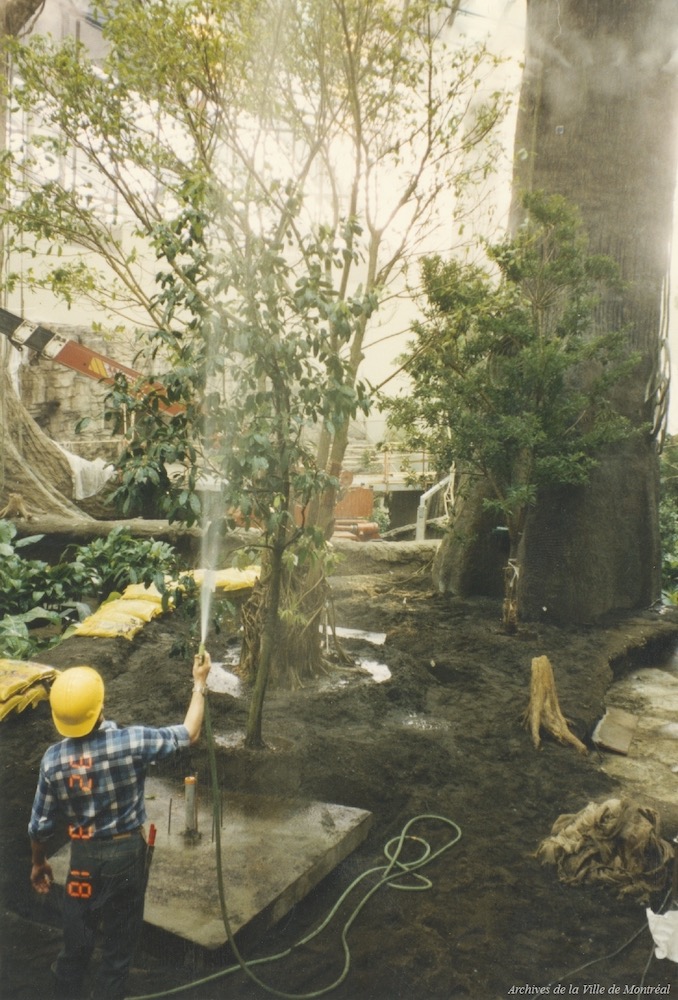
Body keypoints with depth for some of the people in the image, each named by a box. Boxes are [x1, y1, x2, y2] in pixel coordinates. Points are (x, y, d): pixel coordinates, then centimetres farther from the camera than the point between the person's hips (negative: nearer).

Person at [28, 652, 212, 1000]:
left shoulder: (53, 759, -17)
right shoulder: (132, 741, -25)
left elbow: (40, 823, -4)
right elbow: (188, 734, -11)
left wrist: (38, 862, 14)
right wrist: (200, 683, -1)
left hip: (84, 854, 2)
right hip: (127, 851, -1)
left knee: (76, 937, 22)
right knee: (119, 939, 18)